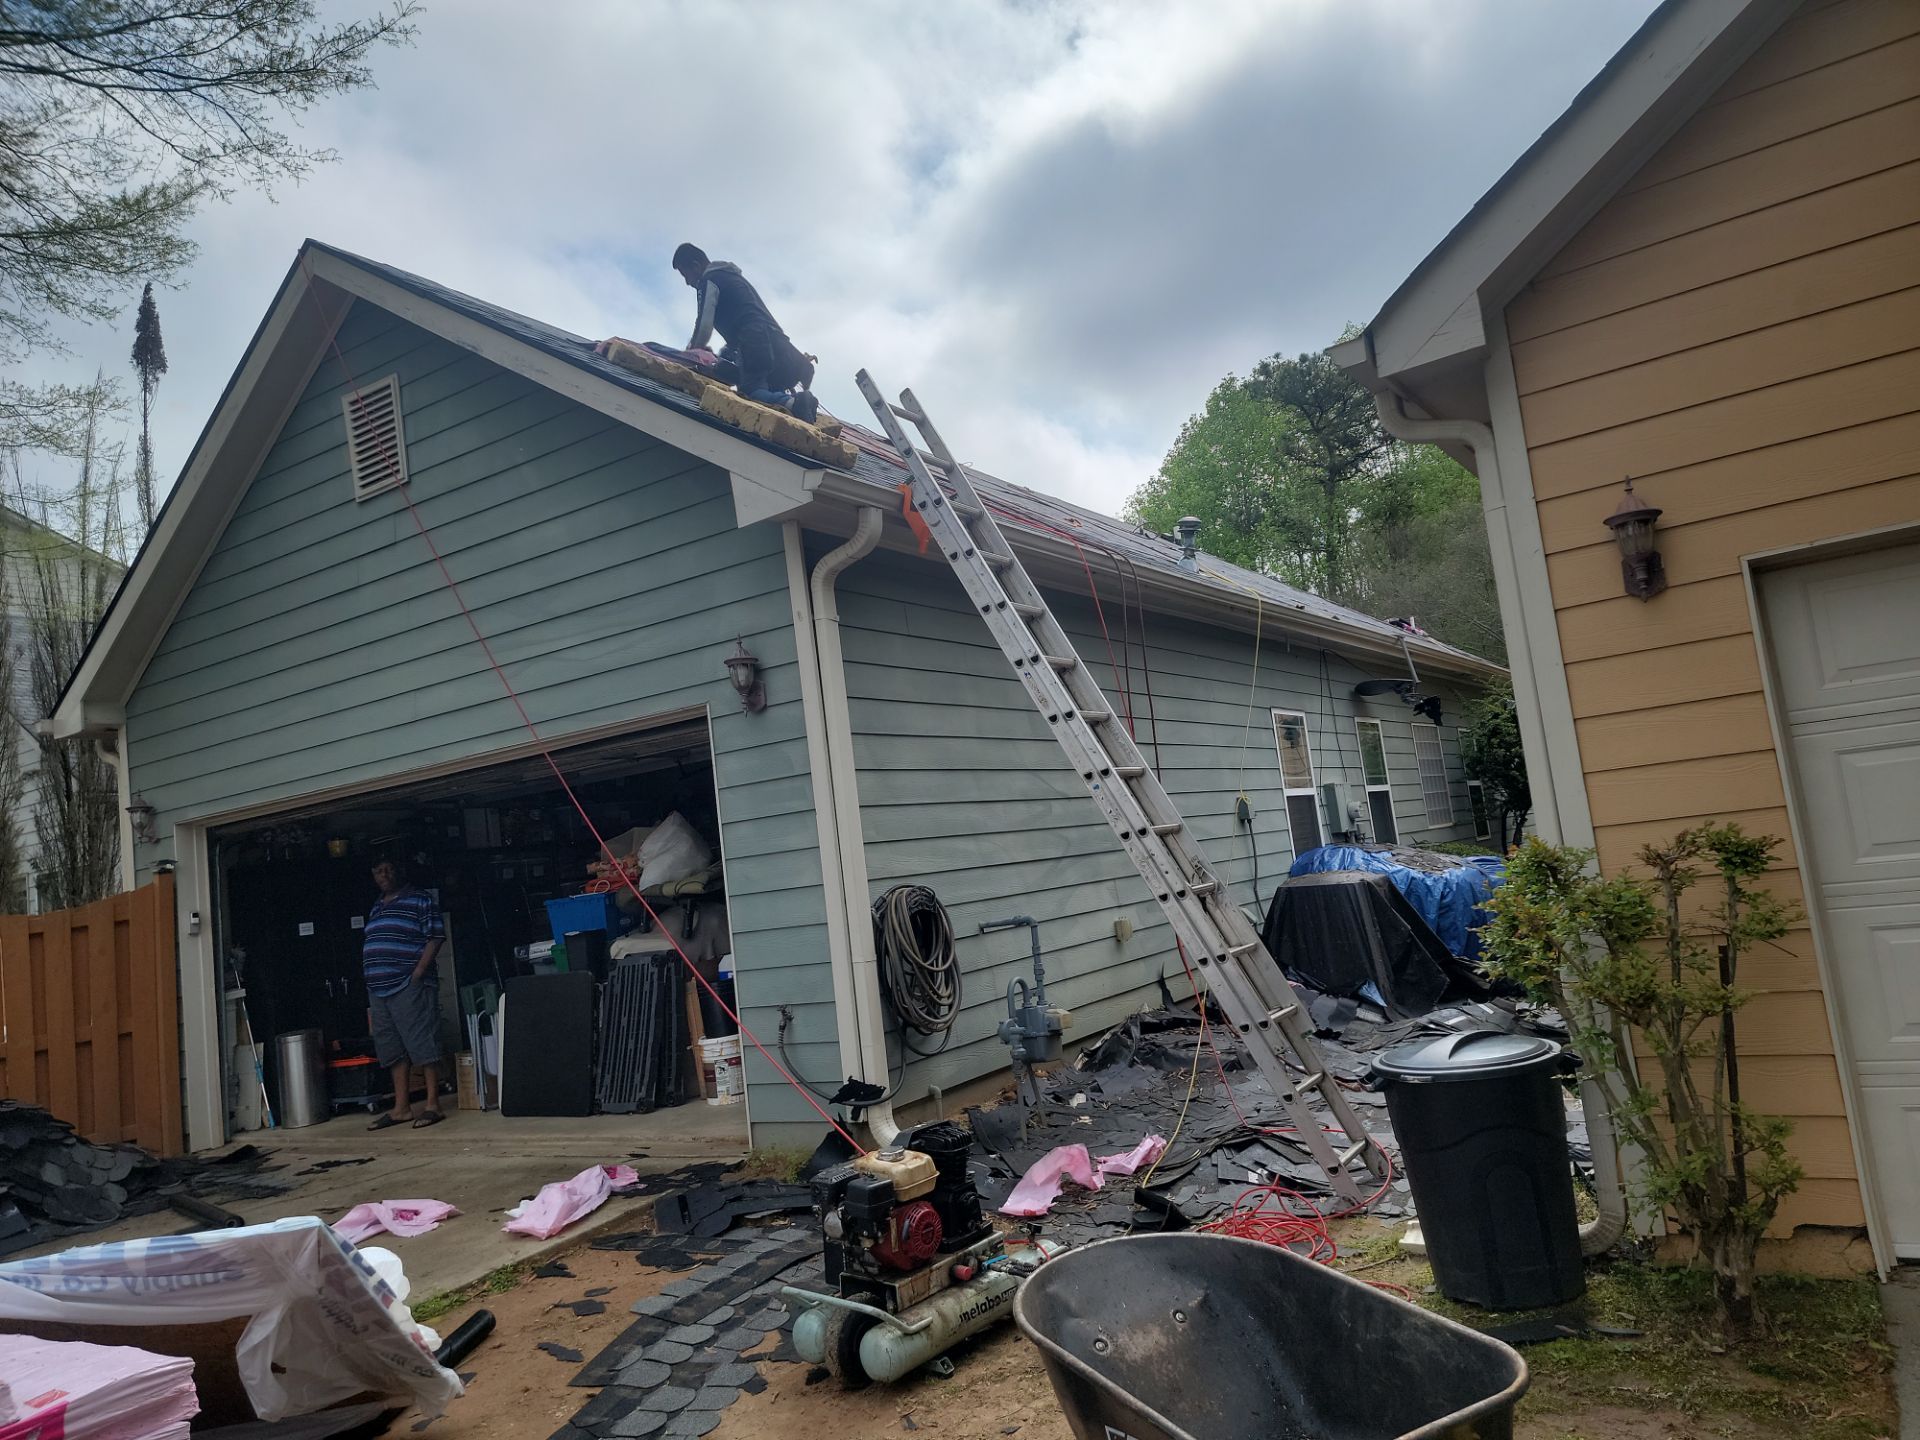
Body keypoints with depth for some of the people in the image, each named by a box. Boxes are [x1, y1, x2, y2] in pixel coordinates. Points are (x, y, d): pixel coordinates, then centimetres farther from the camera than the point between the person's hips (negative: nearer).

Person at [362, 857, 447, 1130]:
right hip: (379, 989, 8)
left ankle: (433, 1105, -3)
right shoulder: (376, 908, 20)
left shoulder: (420, 900, -2)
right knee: (394, 1051, 10)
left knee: (423, 1045, -7)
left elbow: (435, 937, -8)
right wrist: (372, 980, 14)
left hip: (410, 987, -8)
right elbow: (372, 946, 25)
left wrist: (418, 973, -16)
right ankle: (401, 1108, 15)